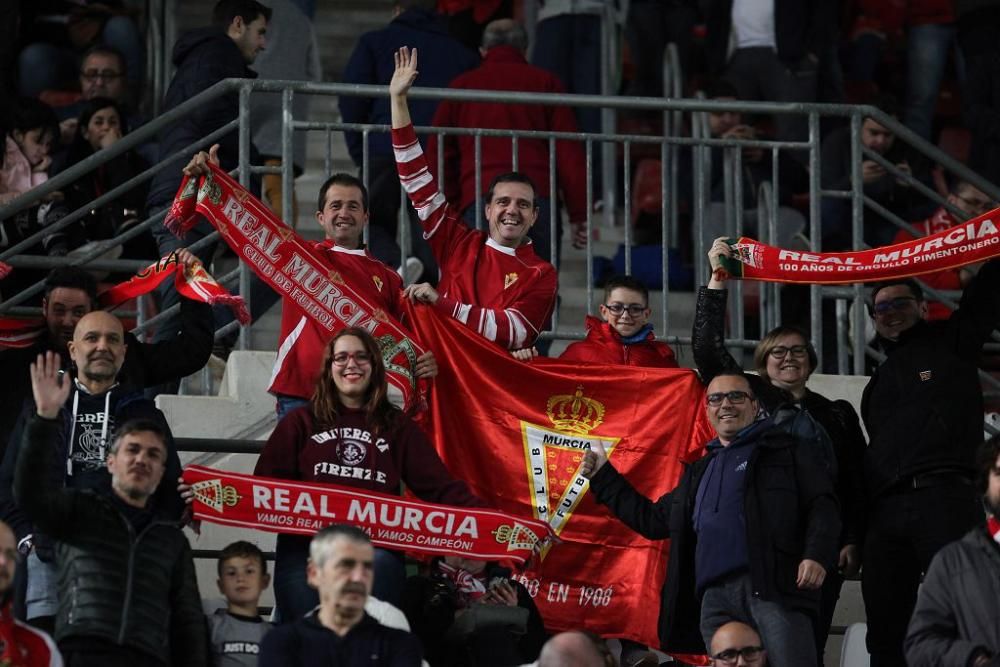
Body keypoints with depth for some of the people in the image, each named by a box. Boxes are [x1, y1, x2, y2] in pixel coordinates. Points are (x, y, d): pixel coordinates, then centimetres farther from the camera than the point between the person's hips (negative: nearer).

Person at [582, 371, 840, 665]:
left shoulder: (783, 450, 12)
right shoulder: (699, 472, 31)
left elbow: (821, 503, 1)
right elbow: (654, 520, 34)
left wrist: (816, 555, -15)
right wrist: (603, 478, 33)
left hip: (773, 586, -6)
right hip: (715, 597, 6)